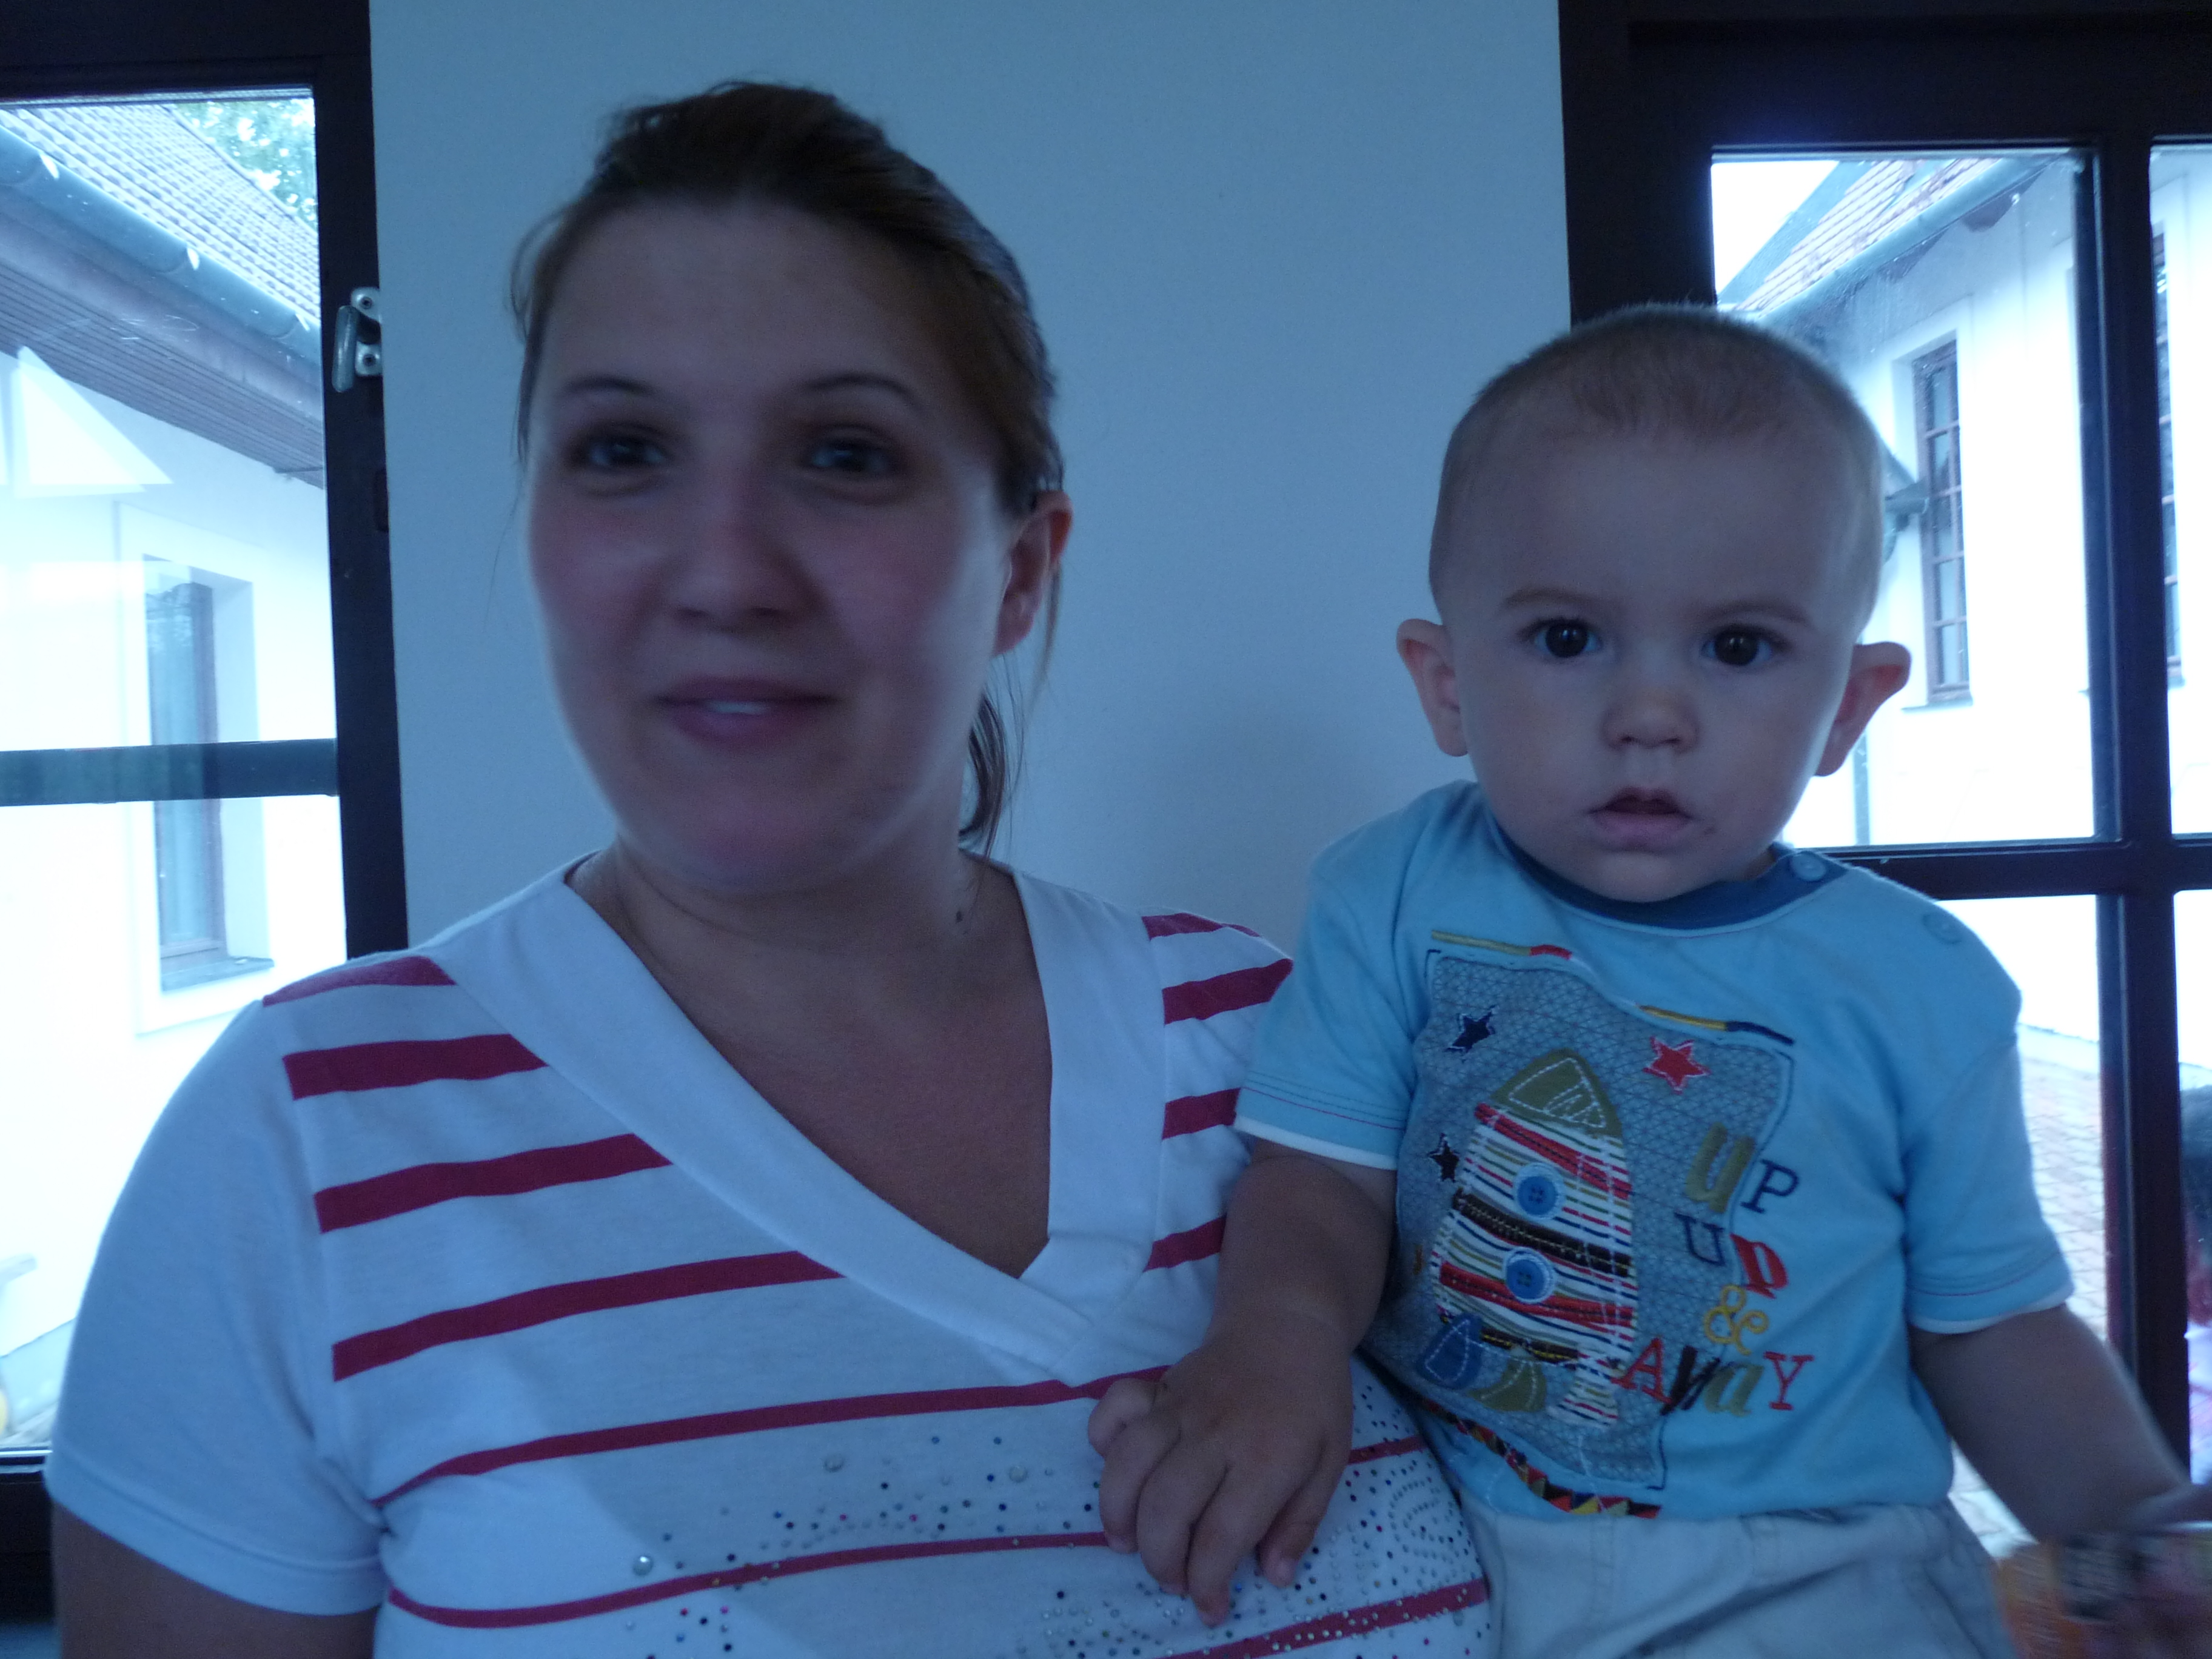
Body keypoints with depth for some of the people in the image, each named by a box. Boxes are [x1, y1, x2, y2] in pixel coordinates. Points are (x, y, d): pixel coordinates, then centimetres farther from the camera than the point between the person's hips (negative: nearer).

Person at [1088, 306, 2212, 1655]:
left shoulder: (1921, 988, -2)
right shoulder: (1397, 895, -4)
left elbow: (1989, 1323, 6)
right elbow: (1322, 1174, -7)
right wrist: (1277, 1342, -27)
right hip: (1434, 1533, 1)